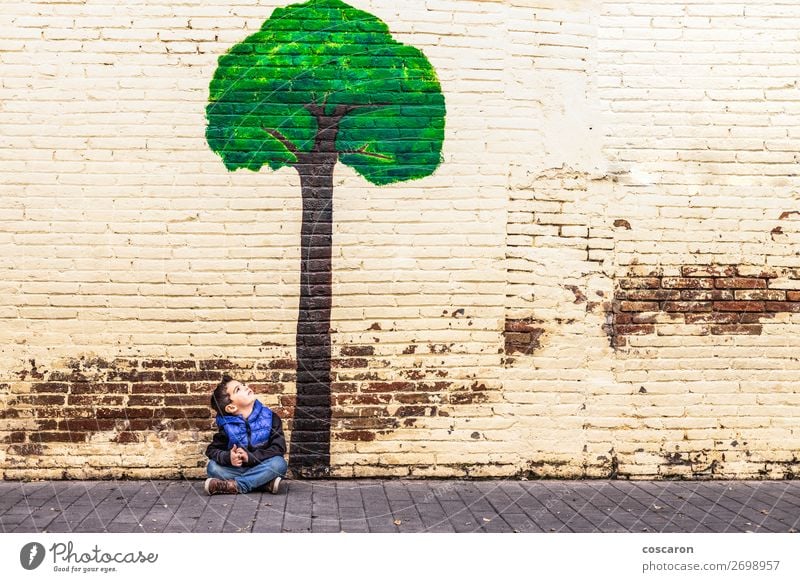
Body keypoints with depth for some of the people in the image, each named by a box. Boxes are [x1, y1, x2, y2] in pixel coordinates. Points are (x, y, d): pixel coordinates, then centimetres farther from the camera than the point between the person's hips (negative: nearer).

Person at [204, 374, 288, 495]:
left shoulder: (269, 417, -7)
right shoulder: (227, 426, -4)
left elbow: (279, 448, -13)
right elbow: (212, 450, -1)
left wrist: (250, 457, -25)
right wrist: (227, 457, -25)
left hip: (261, 468, -1)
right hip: (237, 469, 1)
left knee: (279, 464, -30)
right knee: (213, 467, -24)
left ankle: (233, 485, -28)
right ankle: (265, 483, -28)